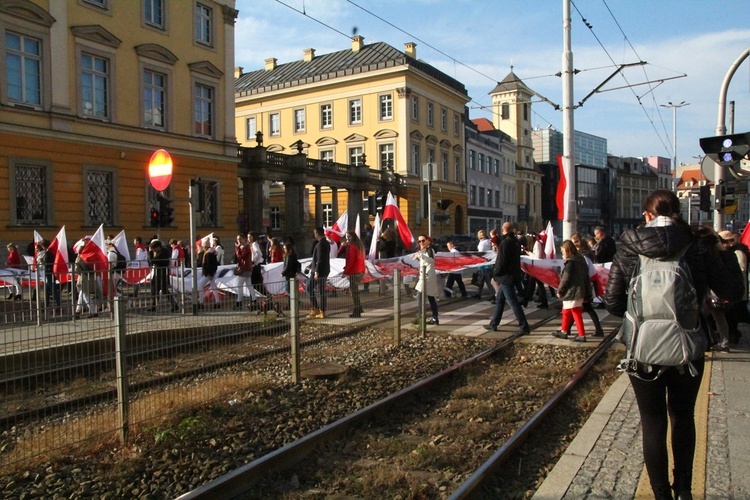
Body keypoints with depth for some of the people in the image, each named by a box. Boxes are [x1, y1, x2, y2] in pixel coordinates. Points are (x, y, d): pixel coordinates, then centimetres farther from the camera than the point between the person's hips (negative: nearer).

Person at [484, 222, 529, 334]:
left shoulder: (505, 242, -18)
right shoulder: (515, 241, 10)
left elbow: (501, 261, -21)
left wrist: (496, 273, -6)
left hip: (506, 276, -10)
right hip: (512, 274, 10)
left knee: (513, 302, -6)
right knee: (499, 300, 17)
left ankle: (524, 327, -5)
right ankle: (493, 324, 25)